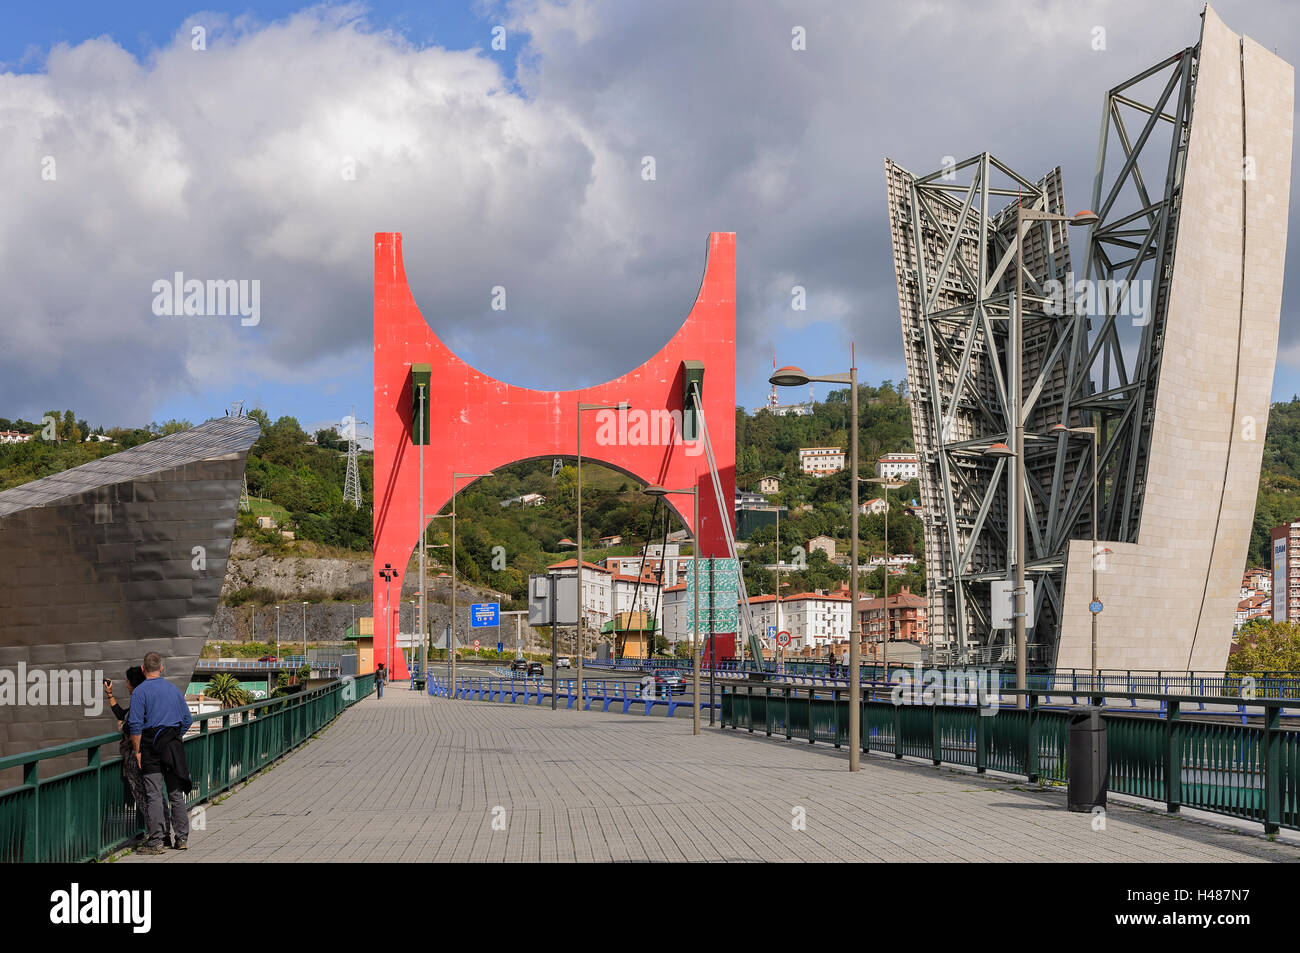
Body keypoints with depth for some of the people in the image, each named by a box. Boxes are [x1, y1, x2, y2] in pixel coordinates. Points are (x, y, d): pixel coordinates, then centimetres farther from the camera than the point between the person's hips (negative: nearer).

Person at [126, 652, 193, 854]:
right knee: (176, 793, 11)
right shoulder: (174, 689, 10)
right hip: (174, 746, 4)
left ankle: (156, 842, -7)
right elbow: (187, 719, 13)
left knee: (153, 794, -4)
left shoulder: (140, 692, -6)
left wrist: (137, 751, -7)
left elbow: (135, 725, -12)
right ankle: (181, 838, 14)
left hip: (151, 747, -4)